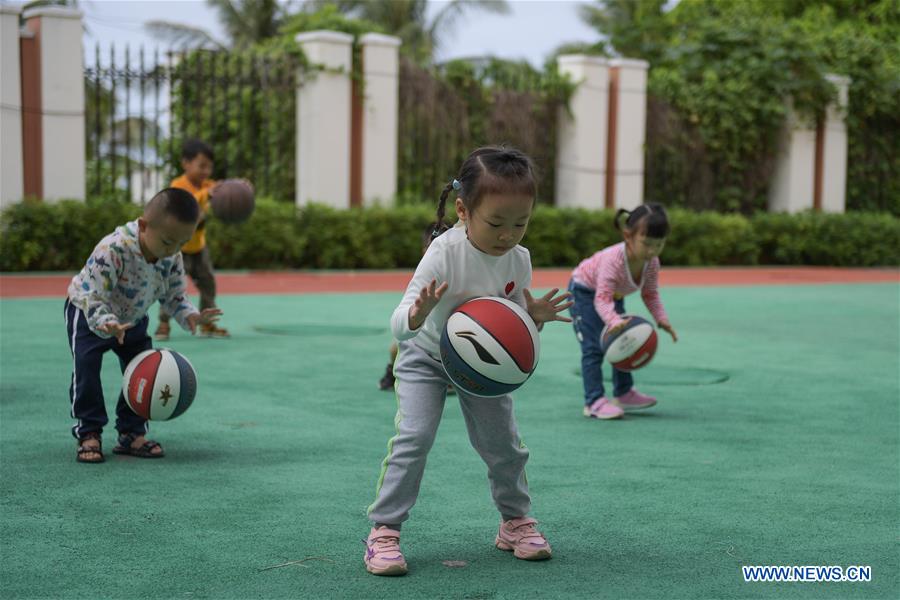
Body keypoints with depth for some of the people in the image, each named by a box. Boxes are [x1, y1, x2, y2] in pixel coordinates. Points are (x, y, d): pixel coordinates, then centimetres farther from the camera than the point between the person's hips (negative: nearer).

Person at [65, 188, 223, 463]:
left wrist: (189, 315, -26)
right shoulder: (112, 250, -40)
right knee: (86, 368, -19)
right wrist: (107, 324, -53)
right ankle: (88, 434, -8)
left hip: (132, 319, 5)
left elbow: (175, 296, -6)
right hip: (88, 314, -5)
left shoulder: (173, 258, -20)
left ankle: (131, 433, 12)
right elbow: (93, 298, -36)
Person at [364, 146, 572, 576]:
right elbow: (398, 325, -34)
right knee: (413, 437, -17)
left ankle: (515, 520, 26)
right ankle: (383, 531, -9)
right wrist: (418, 315, -57)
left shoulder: (519, 260, -18)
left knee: (503, 443, 4)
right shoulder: (444, 253, -32)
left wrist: (535, 317, -28)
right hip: (426, 358, -4)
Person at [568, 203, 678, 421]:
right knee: (594, 348, -16)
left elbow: (650, 294, -6)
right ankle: (594, 401, -15)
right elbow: (602, 299, -46)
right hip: (584, 291, -7)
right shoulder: (613, 259, -42)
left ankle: (623, 393, 27)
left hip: (615, 295, 7)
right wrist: (615, 321, -63)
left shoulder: (652, 262, -21)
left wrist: (662, 319, -20)